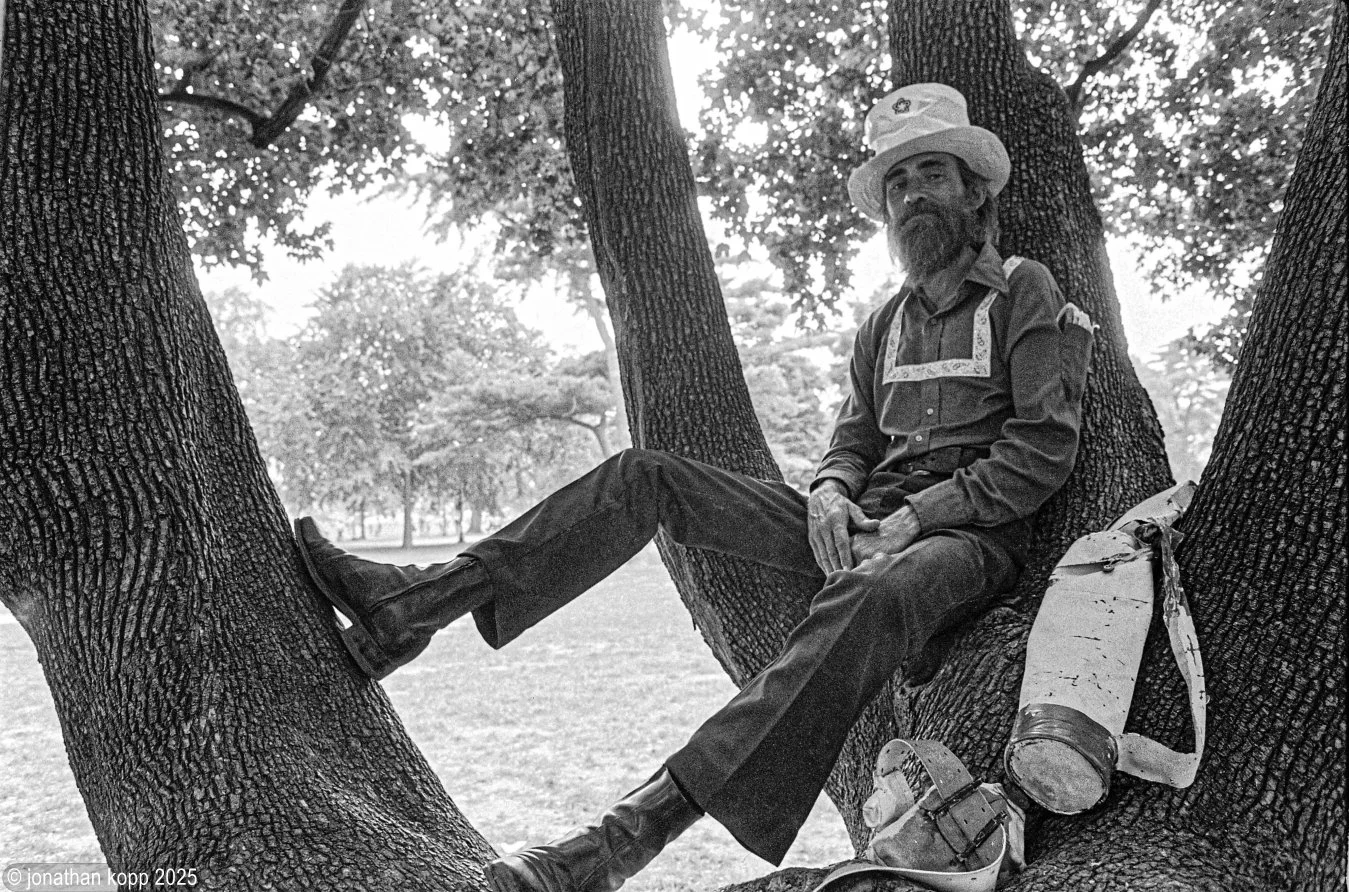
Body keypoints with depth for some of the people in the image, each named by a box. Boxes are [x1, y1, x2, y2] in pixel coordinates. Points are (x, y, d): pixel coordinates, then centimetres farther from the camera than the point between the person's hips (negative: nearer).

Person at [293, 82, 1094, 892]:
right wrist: (831, 495, -6)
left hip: (971, 533, -6)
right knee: (644, 479, -6)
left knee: (872, 597, -44)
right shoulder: (885, 325, 21)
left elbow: (1045, 448, -7)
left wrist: (916, 517, -16)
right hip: (864, 526, 6)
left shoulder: (1026, 293, 3)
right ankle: (407, 608, -11)